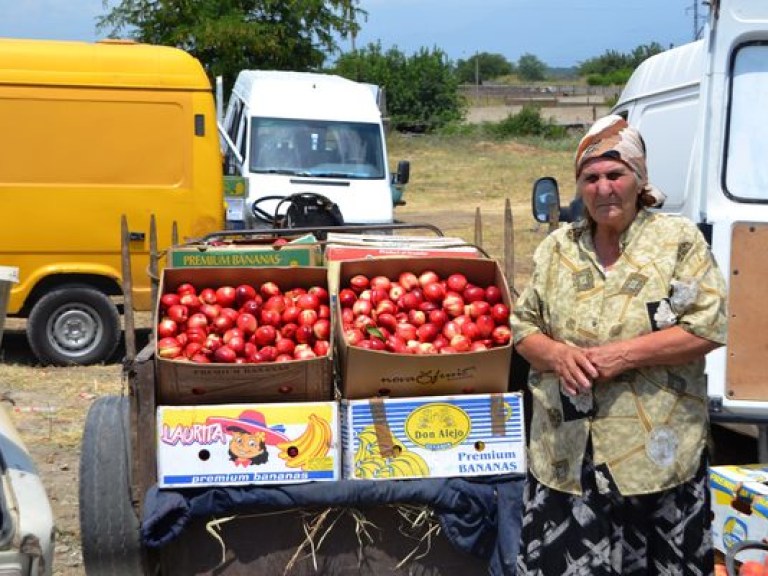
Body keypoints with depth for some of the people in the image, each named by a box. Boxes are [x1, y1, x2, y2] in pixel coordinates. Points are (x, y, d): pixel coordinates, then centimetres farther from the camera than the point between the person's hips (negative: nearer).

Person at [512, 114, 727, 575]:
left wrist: (624, 354, -18)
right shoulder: (557, 248, 9)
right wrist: (557, 355, -11)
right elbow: (523, 329, 12)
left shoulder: (679, 239, -3)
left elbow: (708, 327, -9)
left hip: (656, 456, -3)